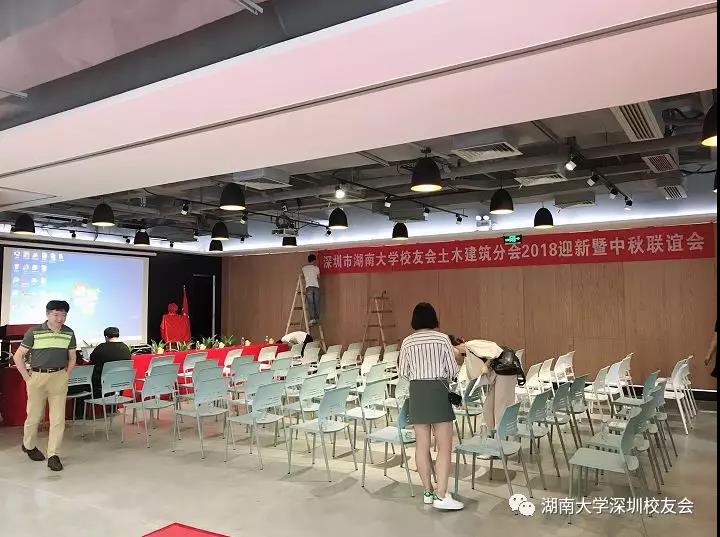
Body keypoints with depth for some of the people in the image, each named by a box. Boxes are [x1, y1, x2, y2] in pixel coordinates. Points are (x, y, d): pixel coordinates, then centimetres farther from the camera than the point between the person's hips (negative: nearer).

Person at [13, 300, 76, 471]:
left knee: (58, 418, -2)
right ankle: (28, 445, 38)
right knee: (34, 416, 11)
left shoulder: (69, 333, 4)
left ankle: (53, 455, 6)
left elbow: (72, 358, 16)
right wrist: (27, 377, -3)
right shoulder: (34, 332, -5)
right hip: (37, 377, -2)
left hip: (59, 378, 2)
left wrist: (66, 375, 8)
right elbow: (18, 356, 1)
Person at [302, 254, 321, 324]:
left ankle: (312, 318, -13)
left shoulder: (304, 268, 11)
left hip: (309, 286, -1)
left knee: (310, 303, -5)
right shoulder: (316, 268, 9)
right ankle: (317, 318, 3)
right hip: (316, 286, 1)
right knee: (316, 303, 4)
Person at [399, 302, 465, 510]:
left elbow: (403, 372, 6)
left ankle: (428, 491, 20)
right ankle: (441, 495, -4)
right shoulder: (442, 339, -5)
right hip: (438, 392, -3)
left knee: (422, 445, 10)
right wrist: (458, 359, 20)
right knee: (445, 446, 1)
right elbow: (453, 370, -2)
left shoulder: (407, 342, 2)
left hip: (417, 393, 4)